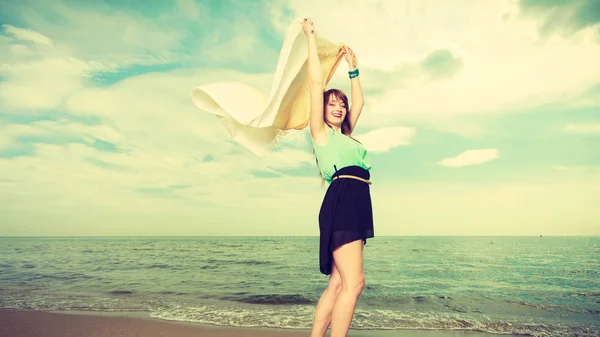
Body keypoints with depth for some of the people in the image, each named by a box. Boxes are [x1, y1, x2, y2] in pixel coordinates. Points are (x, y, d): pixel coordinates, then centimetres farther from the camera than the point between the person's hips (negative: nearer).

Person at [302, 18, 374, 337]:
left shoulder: (344, 136, 28)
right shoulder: (321, 132, 9)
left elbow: (359, 102, 38)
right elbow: (316, 82, 6)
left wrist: (352, 66, 44)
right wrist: (310, 37, 13)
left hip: (356, 205, 8)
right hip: (341, 202, -8)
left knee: (338, 283, 3)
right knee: (354, 283, -14)